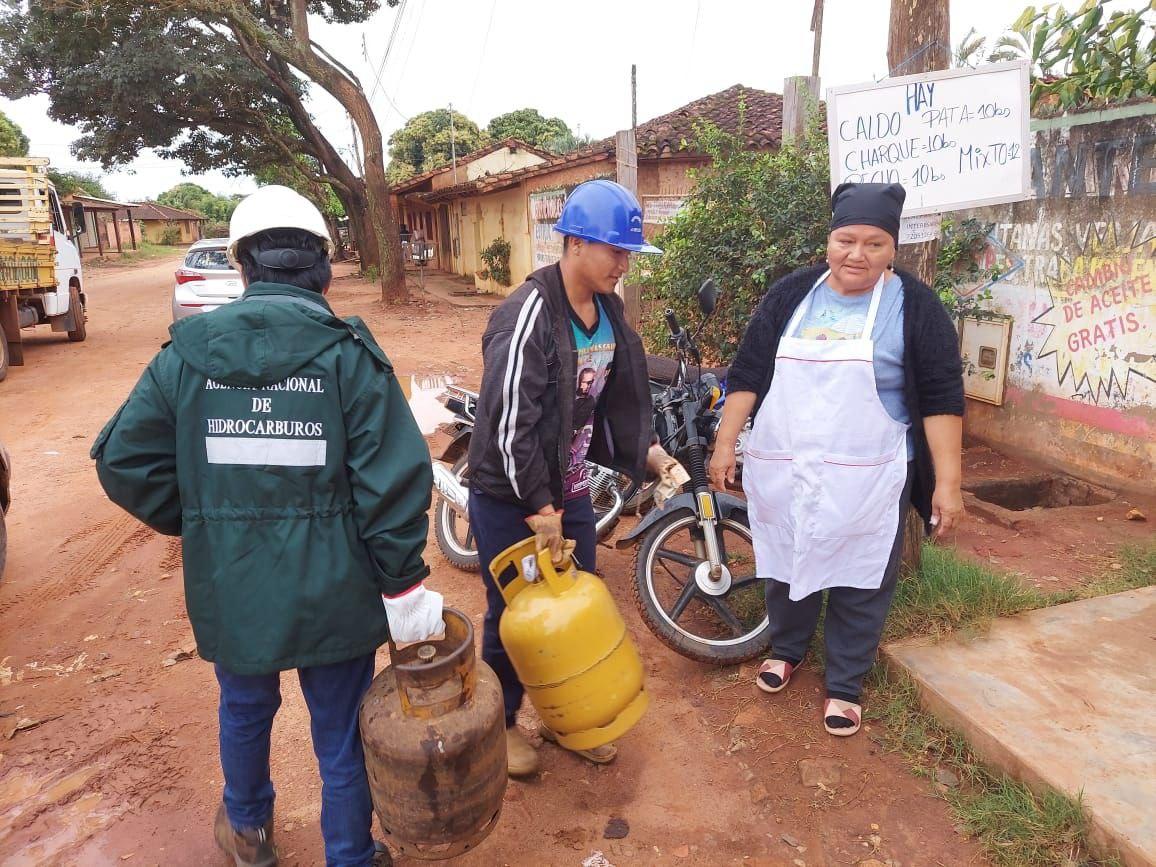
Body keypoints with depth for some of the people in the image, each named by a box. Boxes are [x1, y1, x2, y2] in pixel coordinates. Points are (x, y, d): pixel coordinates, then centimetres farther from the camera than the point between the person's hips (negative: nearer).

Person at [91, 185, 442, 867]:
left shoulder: (187, 352, -4)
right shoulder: (348, 353, -13)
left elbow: (124, 461, -2)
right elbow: (395, 478, -19)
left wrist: (196, 522, 12)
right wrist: (404, 584, -10)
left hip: (230, 589, 4)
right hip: (334, 594, -3)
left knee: (246, 712, 30)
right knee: (342, 734, 17)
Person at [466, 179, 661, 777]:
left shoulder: (608, 309, 2)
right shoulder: (528, 314, -24)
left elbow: (618, 397, 13)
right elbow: (510, 425, -26)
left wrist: (648, 457, 8)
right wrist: (539, 511, -21)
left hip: (570, 488, 7)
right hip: (510, 498, -7)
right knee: (513, 612, 10)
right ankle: (500, 722, 35)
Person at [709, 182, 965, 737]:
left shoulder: (913, 305, -5)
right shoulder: (789, 295, 2)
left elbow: (941, 397, -6)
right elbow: (748, 373, 5)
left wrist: (947, 482, -10)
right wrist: (725, 442, 1)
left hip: (865, 478, -2)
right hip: (780, 471, 3)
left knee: (859, 583, 8)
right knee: (785, 566, 18)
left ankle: (844, 685, 29)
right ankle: (786, 647, 44)